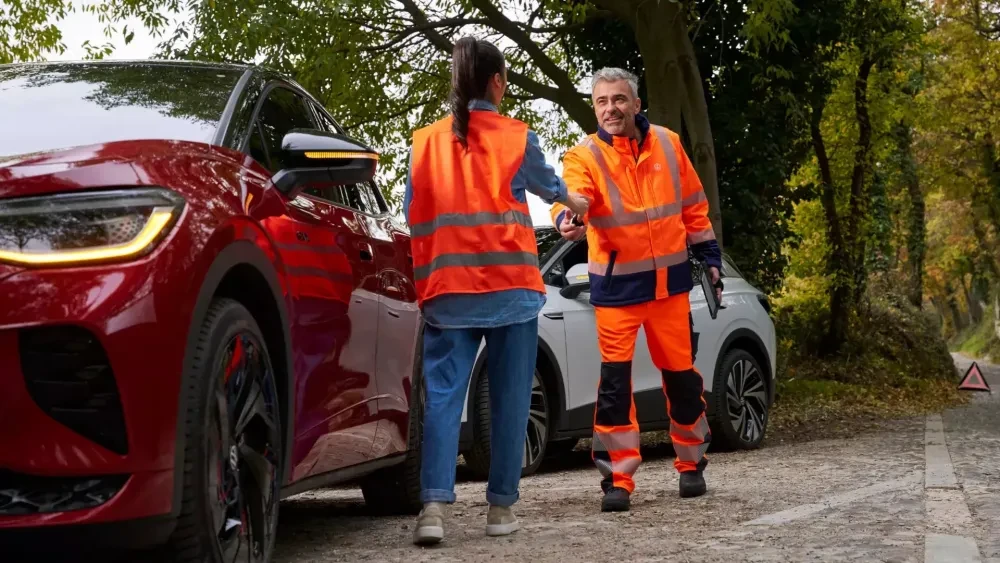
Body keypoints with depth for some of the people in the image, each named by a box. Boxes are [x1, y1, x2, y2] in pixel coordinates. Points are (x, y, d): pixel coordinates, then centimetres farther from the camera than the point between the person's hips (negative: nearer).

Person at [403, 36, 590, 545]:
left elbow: (413, 216, 11)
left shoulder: (425, 142, 9)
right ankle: (500, 506, 10)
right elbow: (547, 184, 24)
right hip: (510, 287, -2)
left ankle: (434, 505, -15)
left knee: (443, 395, -1)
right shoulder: (516, 138, 4)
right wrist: (574, 202, 46)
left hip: (445, 290, 2)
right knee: (508, 398, 6)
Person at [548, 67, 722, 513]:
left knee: (681, 372, 10)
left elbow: (693, 207, 11)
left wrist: (709, 258, 12)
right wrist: (568, 221, -50)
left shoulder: (667, 144, 2)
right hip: (616, 287, -2)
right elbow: (571, 198, -28)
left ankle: (691, 463, 28)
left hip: (670, 280, 2)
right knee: (615, 379, -6)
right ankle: (618, 478, 1)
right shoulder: (584, 157, -7)